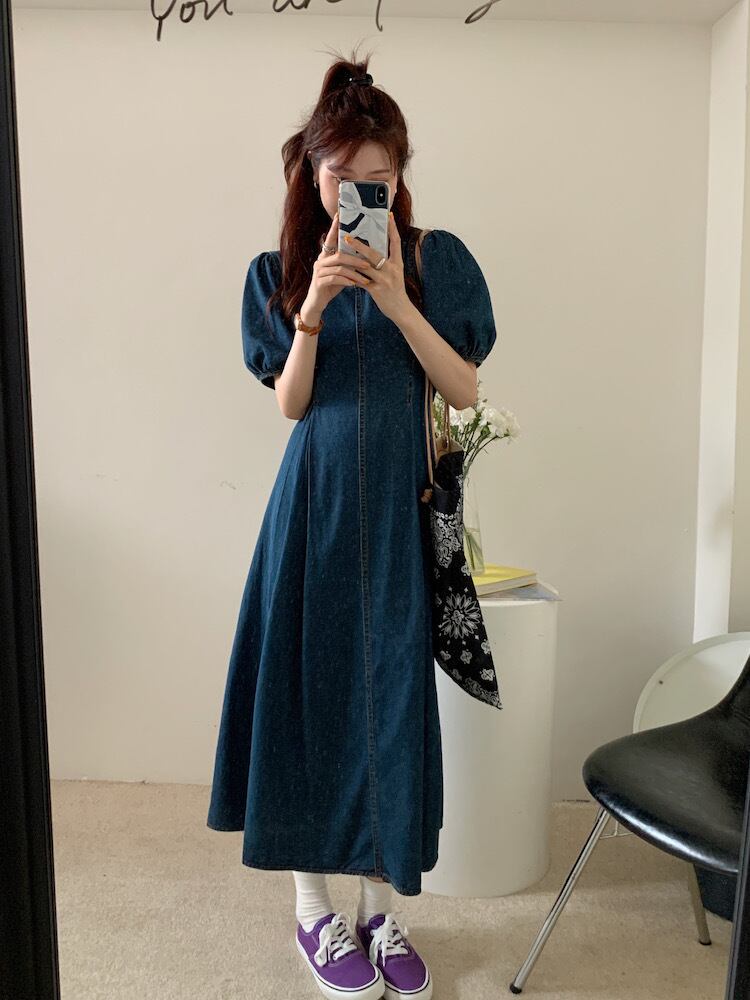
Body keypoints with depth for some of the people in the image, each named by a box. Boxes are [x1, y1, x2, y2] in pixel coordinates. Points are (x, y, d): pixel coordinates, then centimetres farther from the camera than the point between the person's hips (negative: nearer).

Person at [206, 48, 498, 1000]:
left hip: (399, 506, 0)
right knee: (309, 688, 4)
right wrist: (313, 309, -15)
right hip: (314, 503, 1)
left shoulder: (436, 258, 3)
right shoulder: (279, 272, 5)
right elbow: (290, 404, -1)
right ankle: (314, 907, 25)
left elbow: (465, 389, -3)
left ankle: (382, 910, 25)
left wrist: (397, 303, -15)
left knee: (393, 695, 5)